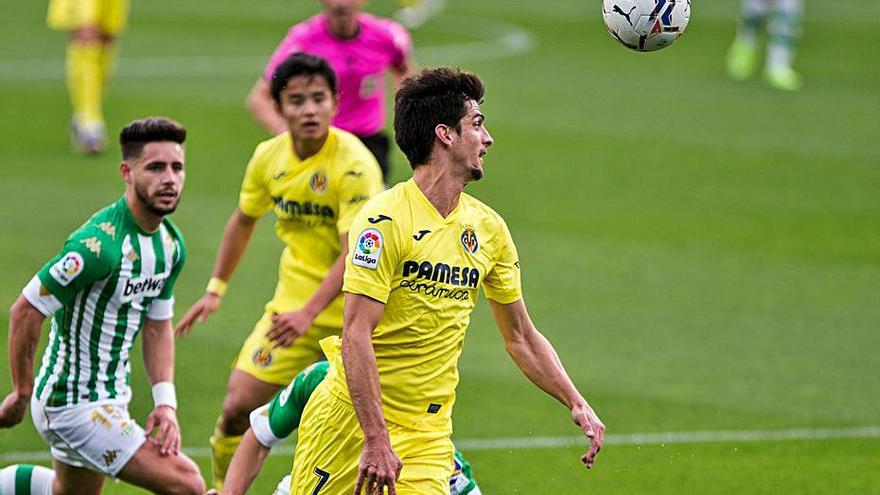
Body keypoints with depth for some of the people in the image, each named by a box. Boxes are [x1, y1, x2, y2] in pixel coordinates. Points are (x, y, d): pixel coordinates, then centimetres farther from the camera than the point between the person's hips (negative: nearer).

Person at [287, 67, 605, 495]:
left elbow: (520, 338, 17)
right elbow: (356, 337, -20)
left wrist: (576, 404, 5)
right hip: (349, 418, -5)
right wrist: (375, 439, -25)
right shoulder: (385, 220, -14)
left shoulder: (488, 228, 7)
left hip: (427, 432, 5)